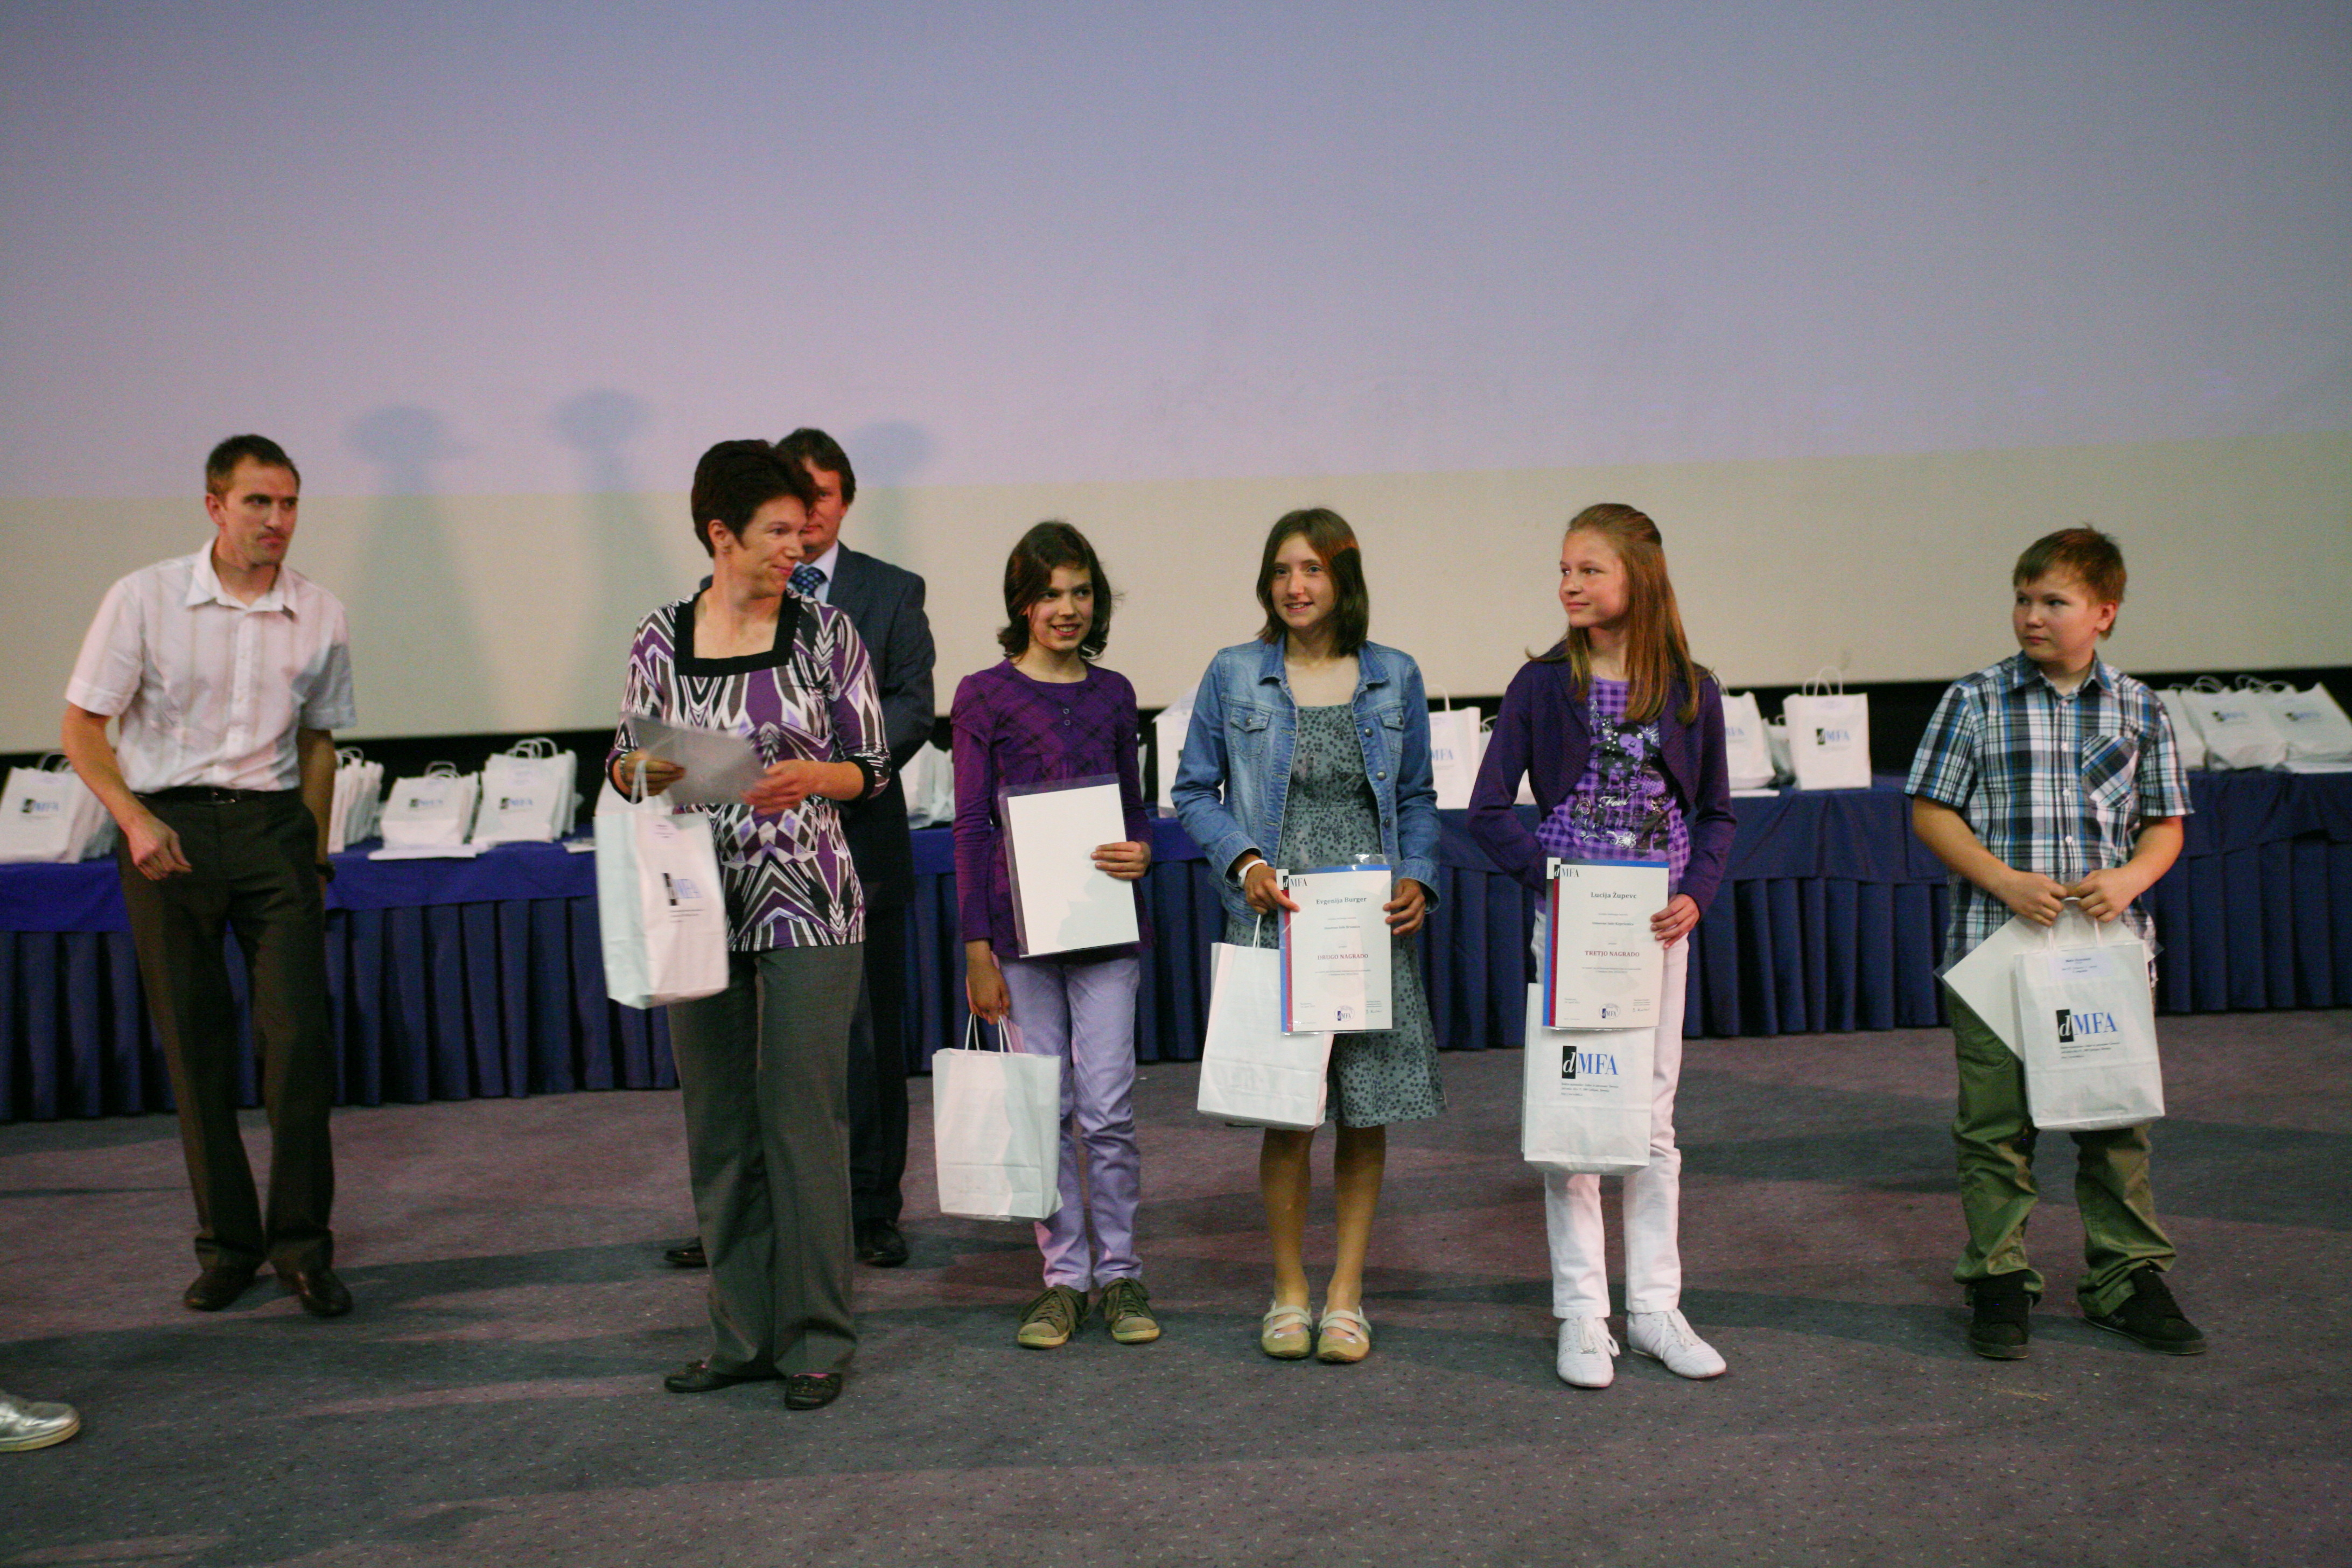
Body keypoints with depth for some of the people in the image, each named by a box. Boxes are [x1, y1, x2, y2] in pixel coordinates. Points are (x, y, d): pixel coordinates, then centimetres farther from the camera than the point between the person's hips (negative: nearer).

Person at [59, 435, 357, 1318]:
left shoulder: (318, 616, 5)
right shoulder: (145, 599, -2)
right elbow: (82, 729, 2)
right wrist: (136, 819, -13)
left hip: (273, 823, 1)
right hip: (168, 829, -1)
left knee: (300, 1033, -8)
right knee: (195, 1045, 4)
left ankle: (301, 1243, 4)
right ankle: (227, 1243, 16)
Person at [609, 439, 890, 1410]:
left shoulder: (825, 631, 0)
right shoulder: (661, 639, 4)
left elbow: (871, 767, 3)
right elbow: (629, 764, 11)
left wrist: (810, 778, -16)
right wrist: (646, 772, -11)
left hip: (807, 904, -2)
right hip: (702, 902, 3)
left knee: (803, 1120, -1)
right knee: (718, 1124, 9)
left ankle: (815, 1339, 11)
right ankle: (743, 1335, 23)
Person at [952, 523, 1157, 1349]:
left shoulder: (1113, 693, 9)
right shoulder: (984, 695, 0)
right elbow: (971, 826, -1)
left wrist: (1141, 852, -8)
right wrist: (977, 950, -5)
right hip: (1019, 924, -2)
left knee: (1109, 1108, 1)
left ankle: (1119, 1271, 16)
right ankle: (1062, 1273, 18)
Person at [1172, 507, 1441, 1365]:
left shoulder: (1395, 678, 7)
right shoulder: (1234, 676, 2)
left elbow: (1417, 797, 13)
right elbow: (1194, 791, 7)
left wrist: (1418, 879, -3)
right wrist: (1244, 861, -9)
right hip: (1274, 917, -1)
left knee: (1368, 1110, 4)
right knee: (1285, 1111, 1)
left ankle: (1345, 1293, 19)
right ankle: (1289, 1290, 19)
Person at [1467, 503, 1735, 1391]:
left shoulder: (1691, 691, 2)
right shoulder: (1543, 685, -2)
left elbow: (1716, 814, 9)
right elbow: (1488, 811, -2)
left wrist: (1696, 895, -8)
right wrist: (1552, 873, -15)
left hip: (1659, 924, 2)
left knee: (1653, 1116, 9)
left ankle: (1655, 1307, 21)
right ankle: (1582, 1314, 13)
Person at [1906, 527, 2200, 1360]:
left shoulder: (2140, 710, 7)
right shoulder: (1976, 699, 0)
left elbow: (2165, 823, 11)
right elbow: (1931, 810, -1)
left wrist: (2130, 878, -10)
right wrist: (2005, 881, -13)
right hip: (1995, 947, -2)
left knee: (2117, 1118, 9)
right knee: (1996, 1123, 2)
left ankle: (2127, 1277, 25)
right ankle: (1998, 1278, 16)